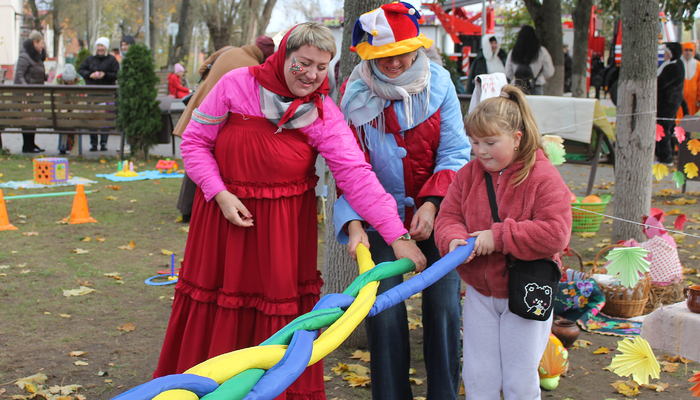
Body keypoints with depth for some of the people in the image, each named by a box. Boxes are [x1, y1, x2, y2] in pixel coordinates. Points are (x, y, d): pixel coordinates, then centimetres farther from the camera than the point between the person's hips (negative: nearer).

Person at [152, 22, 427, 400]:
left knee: (281, 308, 5)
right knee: (215, 306, 9)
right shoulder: (236, 85, -8)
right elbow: (195, 141, -1)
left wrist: (397, 235, -23)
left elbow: (356, 175, -15)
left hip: (285, 227, 0)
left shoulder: (324, 114, -7)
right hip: (225, 213, 0)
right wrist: (220, 193, -13)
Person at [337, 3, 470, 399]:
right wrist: (354, 223, -20)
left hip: (435, 210, 1)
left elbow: (454, 153, -3)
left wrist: (432, 203, -16)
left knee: (444, 305, -3)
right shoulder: (357, 95, -7)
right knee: (384, 308, -6)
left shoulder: (438, 83, -6)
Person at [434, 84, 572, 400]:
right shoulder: (467, 175, 0)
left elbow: (555, 234, -24)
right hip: (479, 293, 4)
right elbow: (448, 216, 2)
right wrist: (454, 239, -22)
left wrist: (498, 237, -26)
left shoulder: (543, 177, -15)